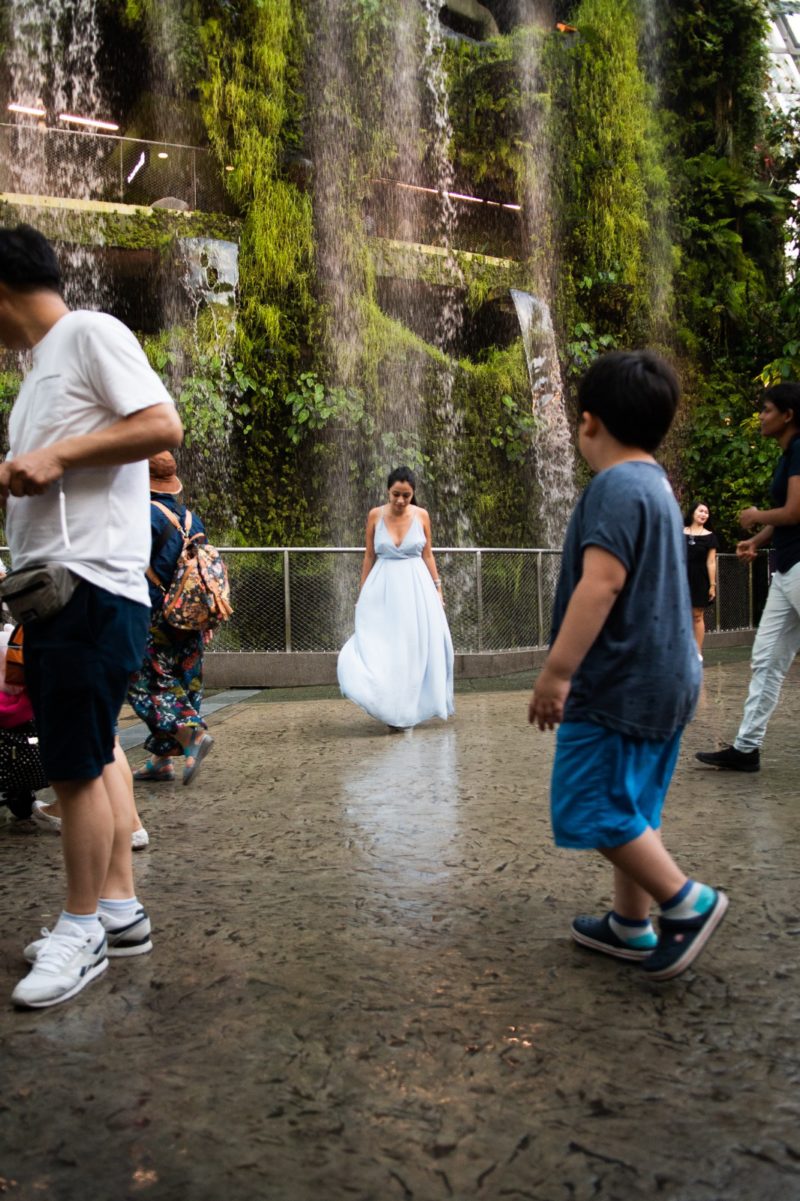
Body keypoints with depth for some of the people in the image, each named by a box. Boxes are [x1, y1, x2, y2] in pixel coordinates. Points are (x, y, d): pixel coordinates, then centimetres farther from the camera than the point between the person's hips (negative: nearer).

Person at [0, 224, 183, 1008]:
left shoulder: (90, 333, -3)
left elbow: (162, 426, -15)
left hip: (90, 585, -10)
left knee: (75, 765, -4)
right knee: (88, 757, 12)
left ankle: (82, 929, 9)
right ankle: (119, 909, 23)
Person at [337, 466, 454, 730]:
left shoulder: (421, 515, 0)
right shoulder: (375, 515, -1)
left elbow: (428, 555, 7)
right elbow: (369, 556, 5)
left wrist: (437, 588, 5)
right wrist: (362, 592, 4)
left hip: (416, 587, 1)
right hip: (384, 587, -1)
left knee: (416, 645, 1)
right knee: (384, 646, -3)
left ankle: (407, 708, 14)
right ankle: (393, 710, 5)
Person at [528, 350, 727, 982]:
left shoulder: (615, 486, -16)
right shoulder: (657, 483, 14)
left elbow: (602, 582, -27)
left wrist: (557, 671, -26)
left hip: (618, 684, -10)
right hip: (665, 679, 10)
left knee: (589, 808, -3)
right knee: (631, 808, 16)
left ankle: (689, 902, 2)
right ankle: (631, 924, 26)